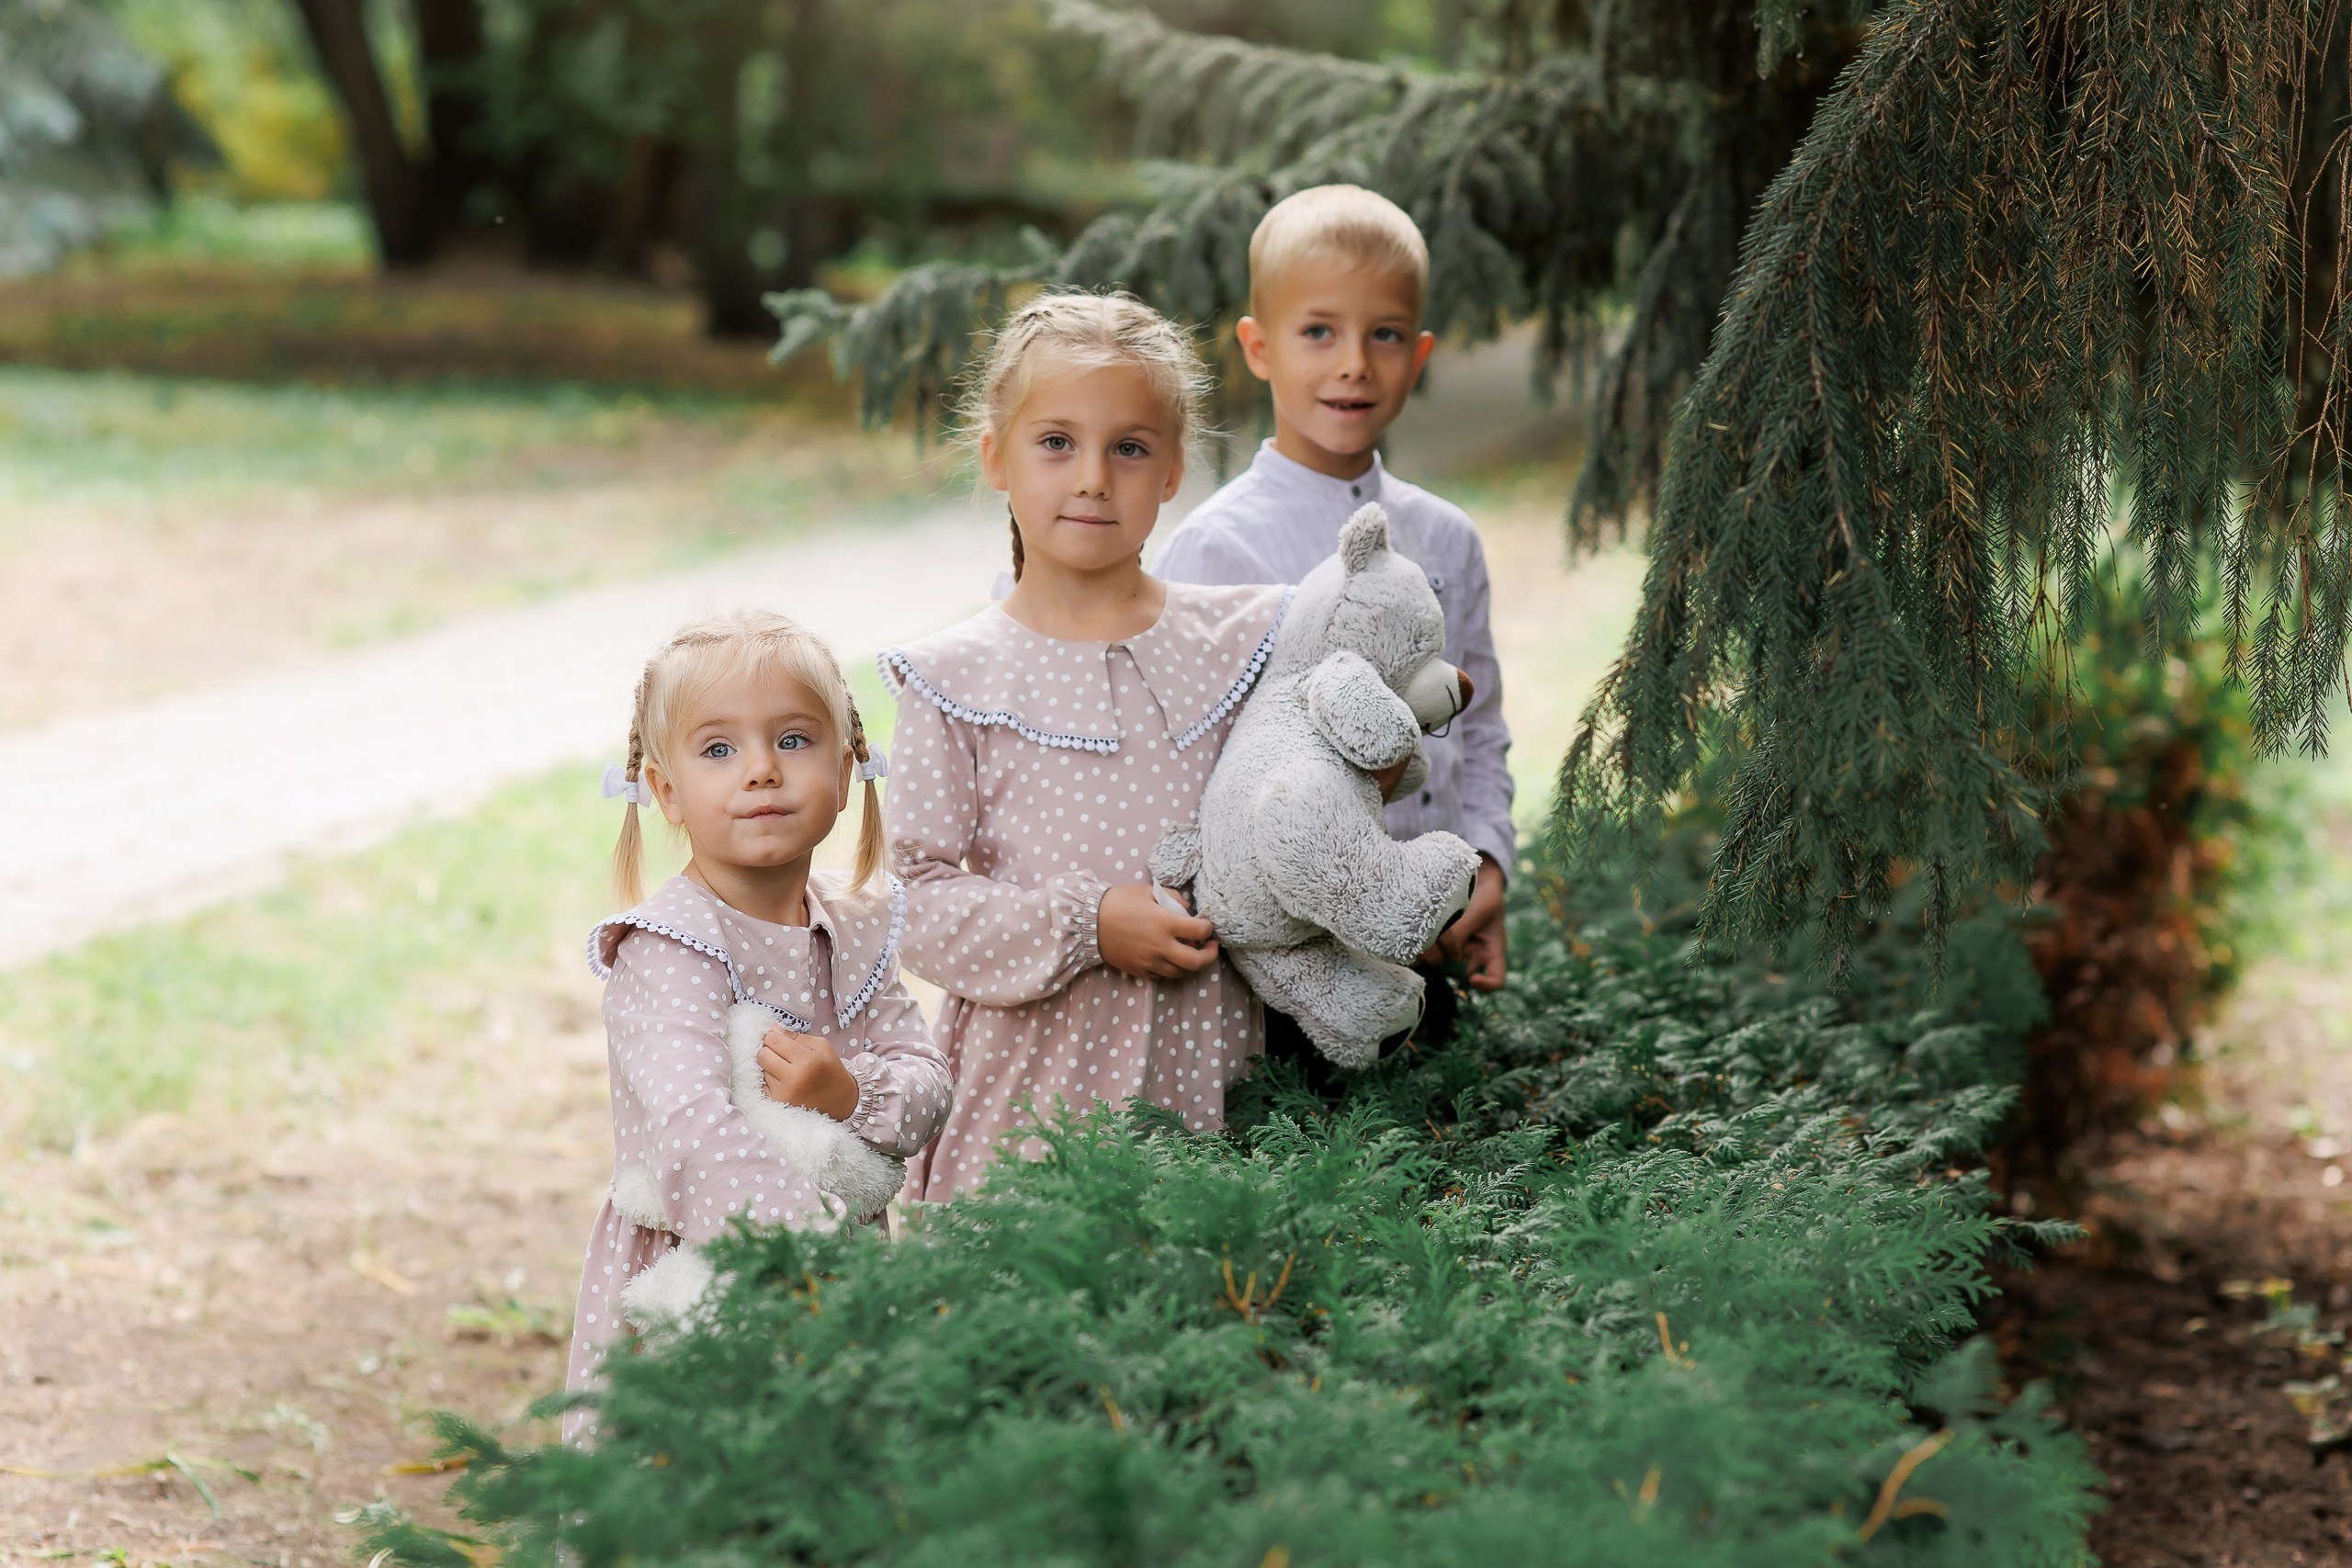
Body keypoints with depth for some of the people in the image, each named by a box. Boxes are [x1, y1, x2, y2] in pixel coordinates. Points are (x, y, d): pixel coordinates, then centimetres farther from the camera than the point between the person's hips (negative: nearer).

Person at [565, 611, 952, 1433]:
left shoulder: (856, 925, 6)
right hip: (692, 1285, -5)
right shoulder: (667, 950, -17)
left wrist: (853, 1093, -18)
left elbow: (929, 1085, 5)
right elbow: (694, 1129, -31)